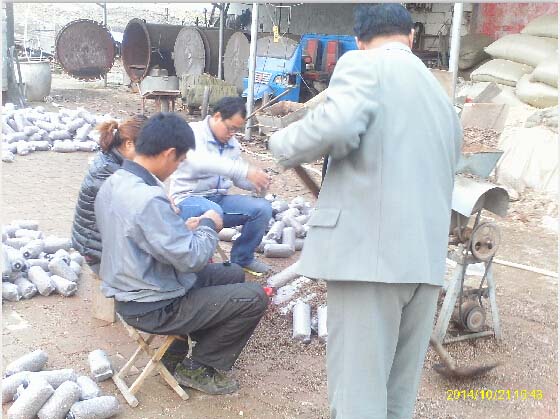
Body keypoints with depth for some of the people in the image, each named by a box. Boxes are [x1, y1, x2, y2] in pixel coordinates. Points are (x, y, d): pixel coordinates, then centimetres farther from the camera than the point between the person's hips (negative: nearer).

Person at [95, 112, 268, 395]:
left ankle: (177, 353, 24)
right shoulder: (148, 199, -31)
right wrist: (208, 225, -9)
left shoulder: (113, 183, 0)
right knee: (254, 298, -6)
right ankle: (198, 369, 11)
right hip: (154, 309, -10)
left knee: (234, 274, 20)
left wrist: (184, 229, 6)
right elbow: (192, 258, -26)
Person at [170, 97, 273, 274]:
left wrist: (258, 183, -9)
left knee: (262, 208, -9)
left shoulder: (232, 143, 10)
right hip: (188, 200, -7)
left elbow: (238, 178, 16)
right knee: (212, 211, -38)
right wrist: (245, 171, -42)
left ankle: (242, 257, 11)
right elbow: (200, 161, -34)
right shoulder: (193, 132, -13)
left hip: (219, 199, 7)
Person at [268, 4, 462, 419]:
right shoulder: (443, 100, 22)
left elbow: (337, 126, -20)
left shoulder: (362, 64, -1)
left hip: (370, 249, -8)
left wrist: (282, 143, -2)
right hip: (426, 258, 8)